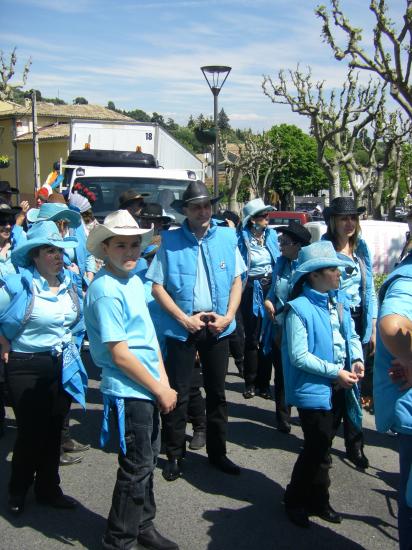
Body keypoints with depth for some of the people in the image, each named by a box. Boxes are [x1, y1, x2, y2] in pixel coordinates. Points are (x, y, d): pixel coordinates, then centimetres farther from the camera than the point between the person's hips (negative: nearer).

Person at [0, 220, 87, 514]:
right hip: (27, 368, -5)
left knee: (53, 430, 13)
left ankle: (49, 488, 29)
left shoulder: (69, 282, 3)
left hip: (63, 366, 5)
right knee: (31, 431, 2)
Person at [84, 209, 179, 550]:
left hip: (149, 389, 9)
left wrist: (164, 383, 6)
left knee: (147, 460, 19)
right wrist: (160, 390, -13)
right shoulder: (105, 291, -19)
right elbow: (120, 354, -20)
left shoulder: (134, 281, 8)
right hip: (129, 391, -9)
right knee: (137, 467, 2)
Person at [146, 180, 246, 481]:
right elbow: (157, 286, -5)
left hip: (217, 326, 3)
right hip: (183, 327, -2)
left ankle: (217, 451, 28)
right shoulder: (171, 241, -4)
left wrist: (228, 316, -7)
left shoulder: (227, 237, 2)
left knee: (217, 392, 13)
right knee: (179, 393, 5)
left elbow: (237, 280, 6)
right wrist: (184, 319, -12)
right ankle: (175, 455, 20)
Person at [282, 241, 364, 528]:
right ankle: (295, 500, 24)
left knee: (322, 446, 19)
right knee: (317, 447, 1)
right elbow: (299, 356, -20)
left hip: (339, 386, 7)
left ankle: (317, 501, 36)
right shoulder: (299, 308, -19)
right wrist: (335, 372, -19)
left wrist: (358, 359, -7)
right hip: (314, 388, -7)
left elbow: (352, 335, 11)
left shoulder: (340, 299, 2)